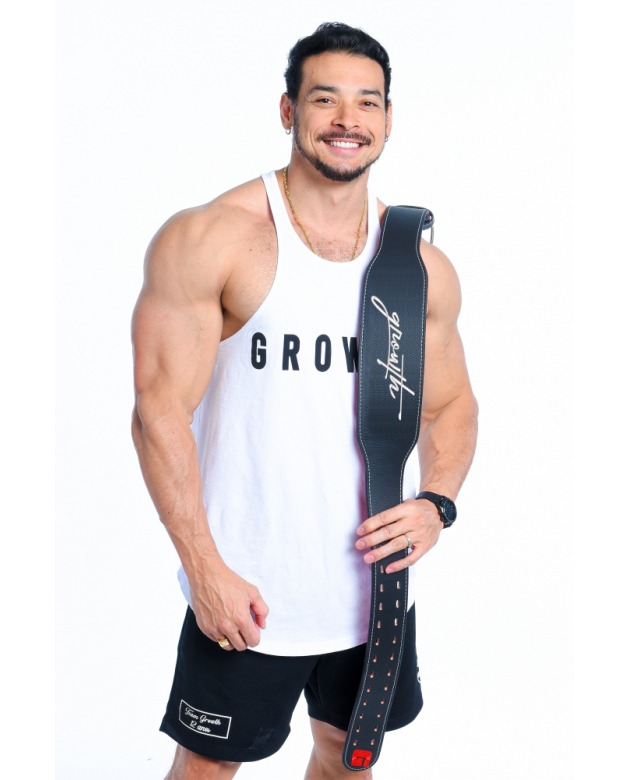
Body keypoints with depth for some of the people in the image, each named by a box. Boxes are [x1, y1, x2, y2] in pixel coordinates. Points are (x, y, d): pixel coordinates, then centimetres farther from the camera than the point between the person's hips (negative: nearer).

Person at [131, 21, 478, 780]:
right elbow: (159, 408, -14)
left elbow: (451, 405, 13)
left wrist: (435, 504, -7)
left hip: (376, 587, 5)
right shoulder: (210, 240, -12)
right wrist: (205, 568, -16)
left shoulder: (423, 267, 3)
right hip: (244, 592, -4)